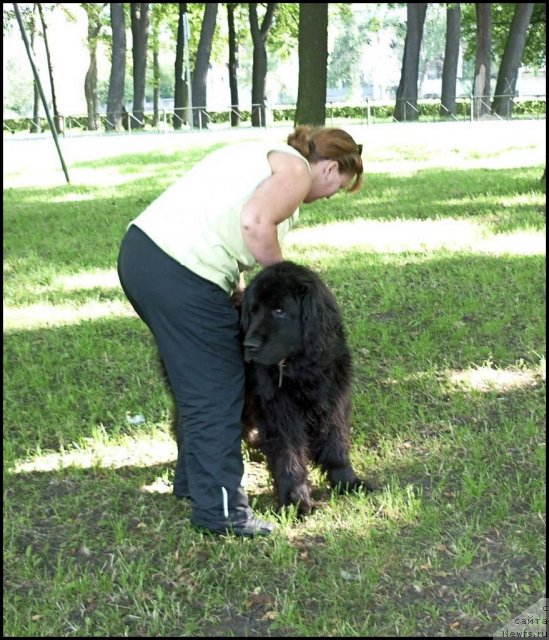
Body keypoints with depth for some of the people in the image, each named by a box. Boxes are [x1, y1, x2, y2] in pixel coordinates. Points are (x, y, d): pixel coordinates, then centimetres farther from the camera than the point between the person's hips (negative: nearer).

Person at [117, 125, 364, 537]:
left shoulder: (267, 156, 26)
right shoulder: (297, 170, -2)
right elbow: (256, 222, -21)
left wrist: (242, 290, 13)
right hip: (179, 275, -10)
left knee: (197, 382, 22)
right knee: (215, 392, -1)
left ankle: (193, 480, 36)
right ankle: (221, 509, 7)